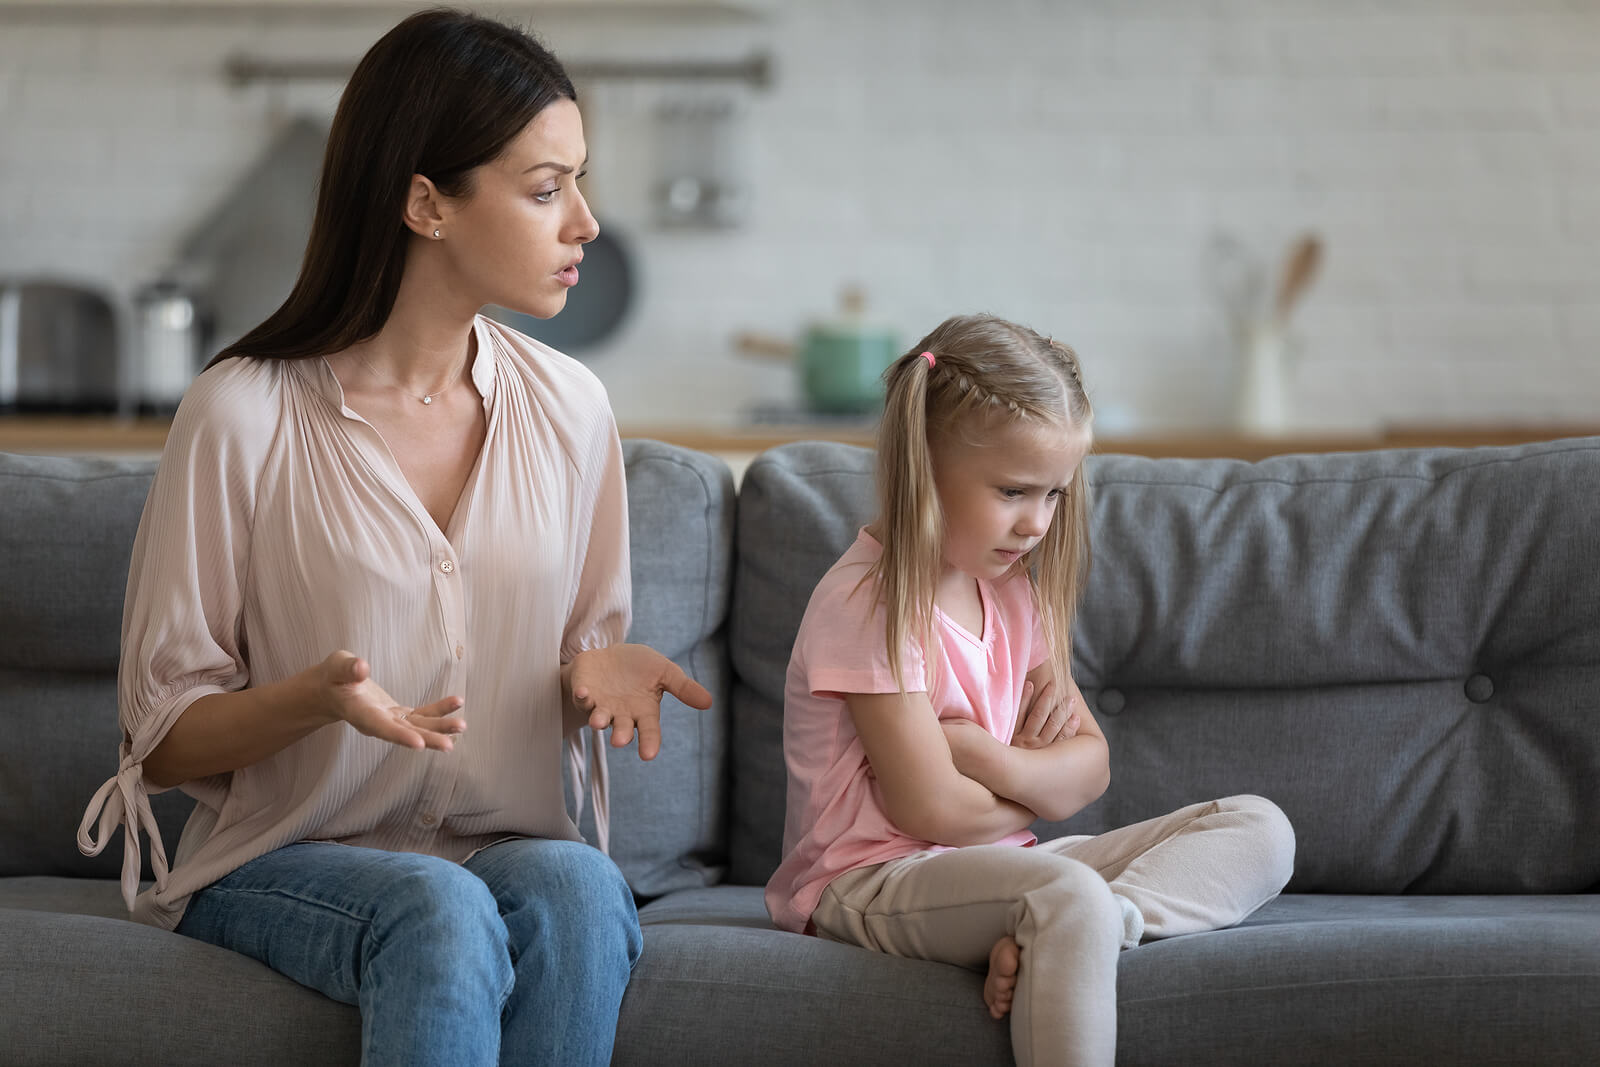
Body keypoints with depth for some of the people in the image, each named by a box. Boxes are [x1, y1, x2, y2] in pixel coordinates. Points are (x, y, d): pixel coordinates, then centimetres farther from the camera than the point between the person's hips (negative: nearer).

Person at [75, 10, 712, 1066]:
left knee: (578, 888, -32)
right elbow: (163, 739, -3)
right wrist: (318, 697, -23)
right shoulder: (245, 415, -8)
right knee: (441, 912, -36)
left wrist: (595, 676, -8)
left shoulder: (567, 406, 5)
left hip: (509, 847, 3)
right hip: (284, 861, -3)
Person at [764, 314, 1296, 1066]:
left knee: (1259, 830, -4)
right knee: (1069, 896, -40)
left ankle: (1050, 937, -28)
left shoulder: (1013, 592, 12)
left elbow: (1090, 767, 11)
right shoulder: (869, 602, -15)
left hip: (999, 862, 9)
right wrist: (1043, 791, 1)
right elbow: (933, 810, -19)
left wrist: (990, 758, -11)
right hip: (870, 881, -9)